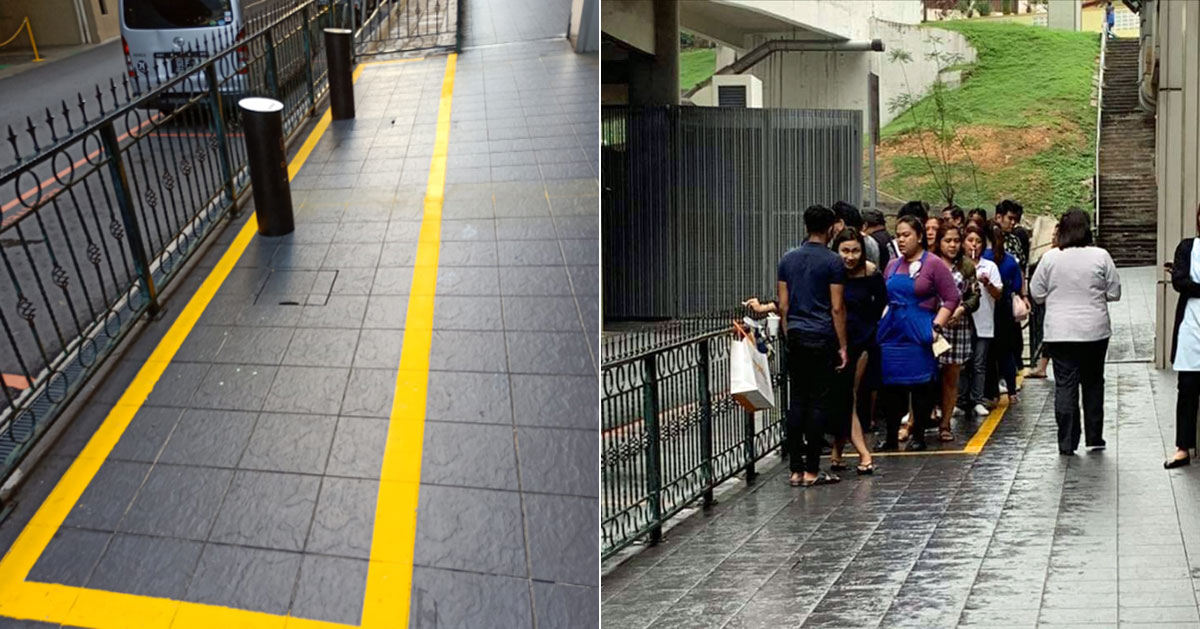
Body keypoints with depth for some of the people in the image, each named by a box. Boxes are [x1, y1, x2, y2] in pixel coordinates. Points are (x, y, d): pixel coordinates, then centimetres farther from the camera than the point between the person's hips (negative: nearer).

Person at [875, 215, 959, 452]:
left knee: (921, 384, 1)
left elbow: (951, 298, -7)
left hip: (919, 333, -5)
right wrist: (881, 323, 10)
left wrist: (936, 326, -14)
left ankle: (918, 434, 11)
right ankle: (891, 436, 13)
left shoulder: (934, 264, -4)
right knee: (890, 384, 5)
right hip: (892, 332, 5)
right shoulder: (892, 266, 14)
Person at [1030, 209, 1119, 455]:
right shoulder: (1101, 256, -6)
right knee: (1093, 383, 15)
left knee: (1065, 385, 2)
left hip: (1060, 332, -1)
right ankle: (1094, 437, 21)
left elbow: (1036, 293, 1)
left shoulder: (1050, 258, -6)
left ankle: (1066, 443, 0)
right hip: (1095, 331, 1)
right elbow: (1114, 293, 1)